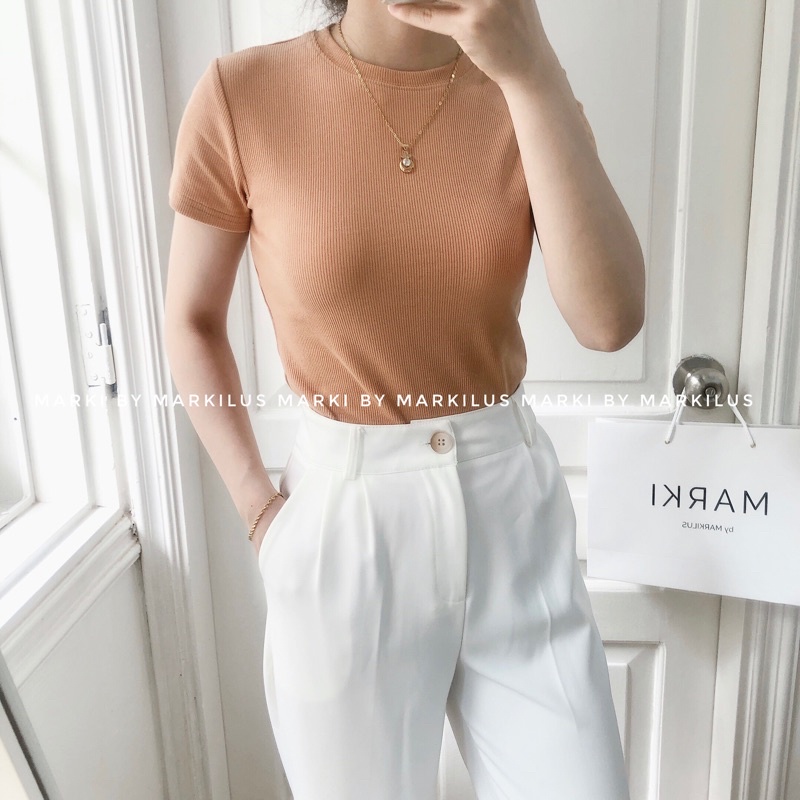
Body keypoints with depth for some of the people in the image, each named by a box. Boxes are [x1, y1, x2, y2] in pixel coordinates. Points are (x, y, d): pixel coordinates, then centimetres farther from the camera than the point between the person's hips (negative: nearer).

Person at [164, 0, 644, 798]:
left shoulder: (524, 90, -4)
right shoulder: (243, 95, -9)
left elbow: (609, 320, -18)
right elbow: (191, 322, 1)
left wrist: (532, 75, -24)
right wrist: (257, 508, -4)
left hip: (514, 502, 2)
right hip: (345, 517, -1)